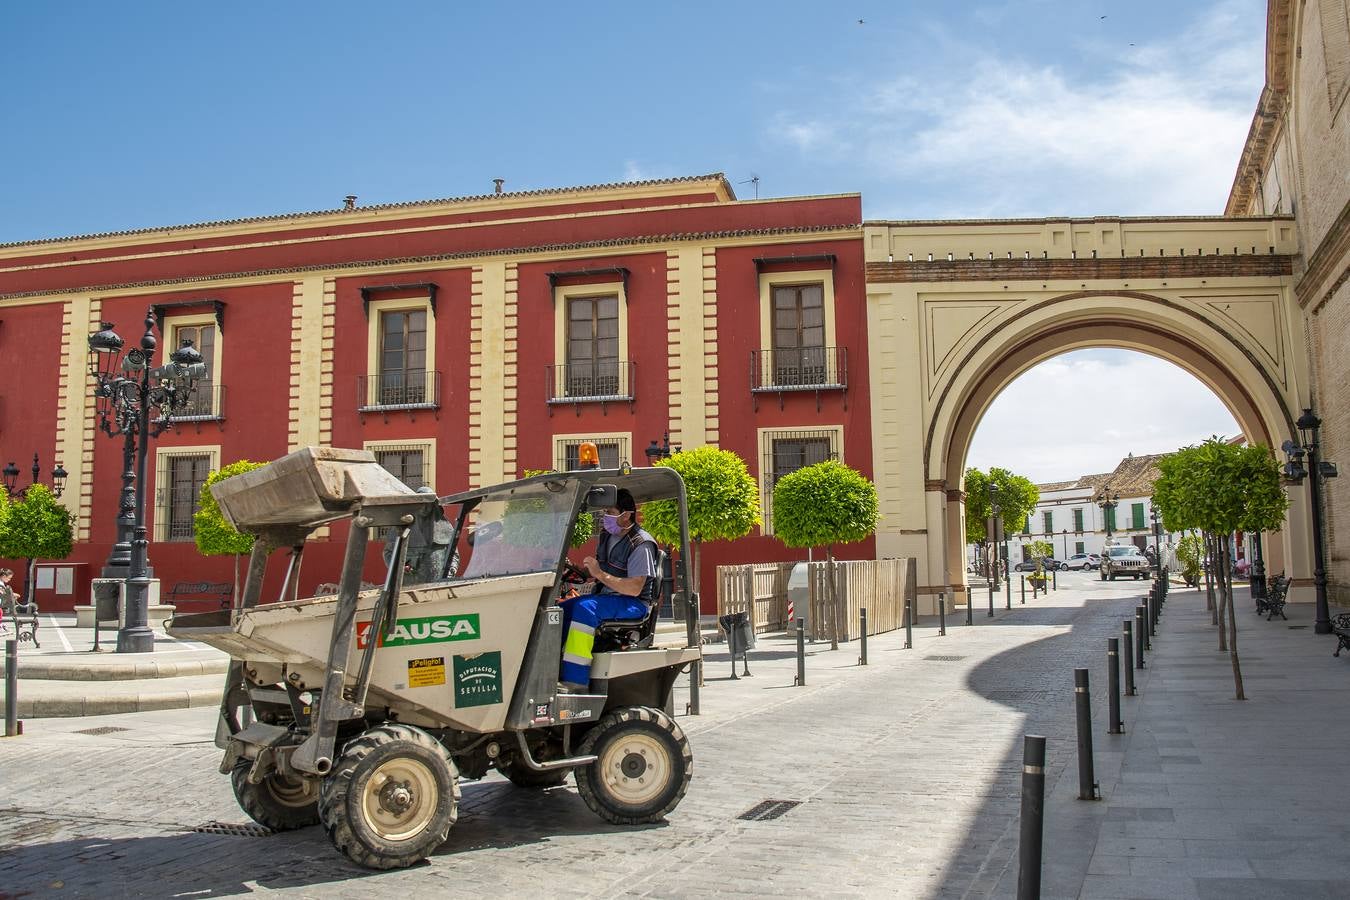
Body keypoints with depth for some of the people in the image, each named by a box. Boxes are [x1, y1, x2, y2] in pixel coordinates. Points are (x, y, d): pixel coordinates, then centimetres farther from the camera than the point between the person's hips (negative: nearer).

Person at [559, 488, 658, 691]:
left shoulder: (642, 544, -13)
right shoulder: (606, 537, 14)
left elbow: (634, 589, -22)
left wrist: (599, 574, -24)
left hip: (634, 604, -9)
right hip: (604, 596, 9)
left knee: (585, 608, -34)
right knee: (560, 610, -13)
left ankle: (576, 681, -37)